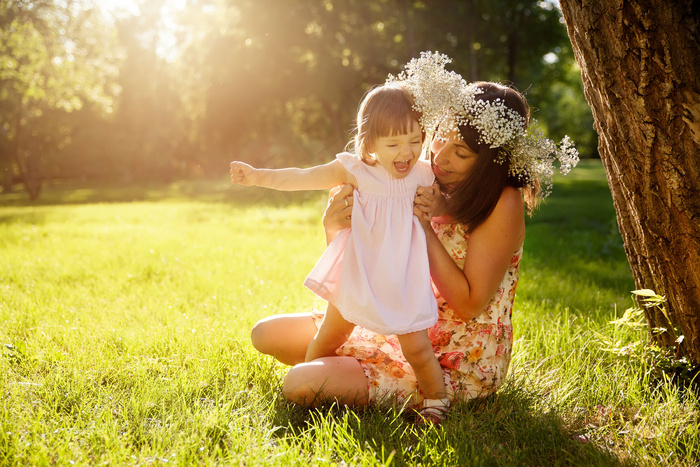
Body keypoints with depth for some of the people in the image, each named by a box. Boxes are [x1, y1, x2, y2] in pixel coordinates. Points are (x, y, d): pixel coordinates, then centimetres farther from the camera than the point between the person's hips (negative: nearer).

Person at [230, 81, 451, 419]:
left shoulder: (425, 175, -3)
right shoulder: (354, 170, -9)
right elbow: (301, 178, -8)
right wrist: (258, 176, -15)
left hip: (402, 283, 0)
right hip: (355, 278, 1)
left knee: (417, 348, -6)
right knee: (328, 337, 15)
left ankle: (437, 401, 17)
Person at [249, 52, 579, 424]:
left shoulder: (503, 204, -19)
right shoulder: (423, 182, -1)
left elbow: (469, 305, -19)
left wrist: (425, 229, -25)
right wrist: (335, 227, -21)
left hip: (462, 365, -7)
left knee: (302, 385, -23)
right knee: (266, 334, 7)